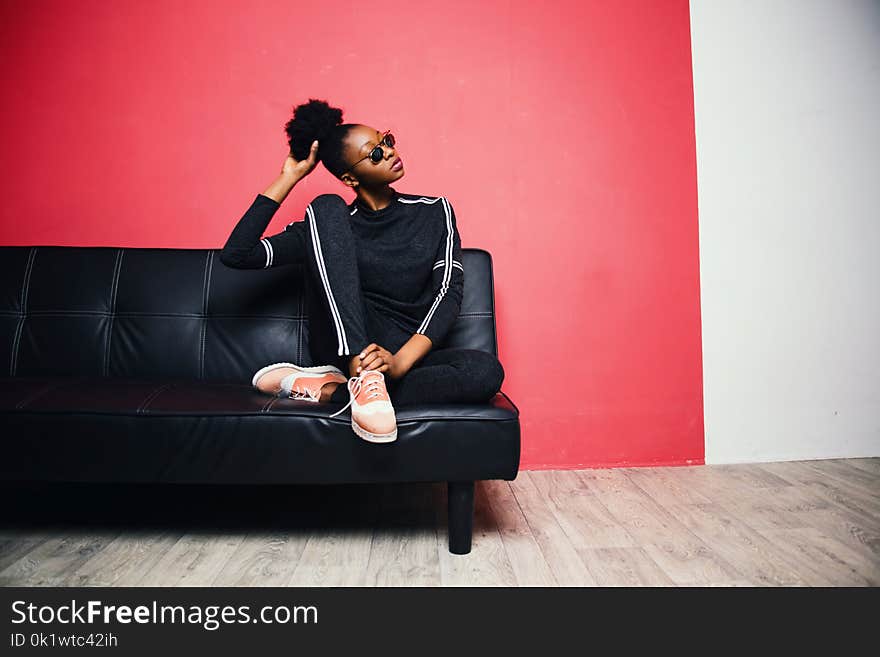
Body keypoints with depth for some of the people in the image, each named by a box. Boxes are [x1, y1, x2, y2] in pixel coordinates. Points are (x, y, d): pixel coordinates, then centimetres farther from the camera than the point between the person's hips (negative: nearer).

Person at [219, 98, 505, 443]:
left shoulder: (434, 211, 8)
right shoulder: (332, 220, 5)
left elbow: (449, 291, -6)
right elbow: (236, 255, -3)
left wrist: (401, 360, -22)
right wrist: (288, 178, -2)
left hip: (409, 355, 1)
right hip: (345, 348, -1)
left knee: (487, 370, -33)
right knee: (326, 205, -17)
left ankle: (328, 390, -24)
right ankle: (363, 379, -31)